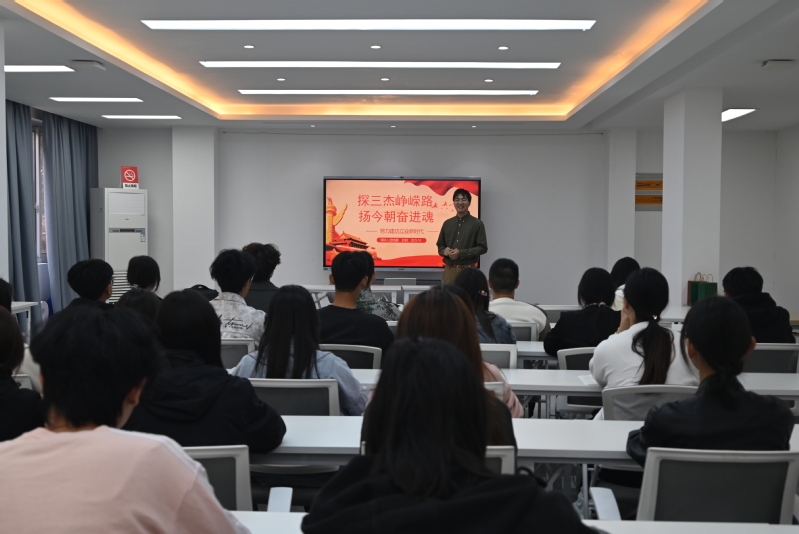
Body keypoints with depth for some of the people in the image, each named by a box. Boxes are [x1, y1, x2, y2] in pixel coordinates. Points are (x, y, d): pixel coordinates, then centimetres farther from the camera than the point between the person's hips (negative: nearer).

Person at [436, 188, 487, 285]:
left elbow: (483, 248, -5)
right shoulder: (447, 223, 12)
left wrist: (461, 253, -14)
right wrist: (444, 251, -7)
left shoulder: (477, 224, 0)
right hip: (449, 270, 4)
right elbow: (440, 245, 18)